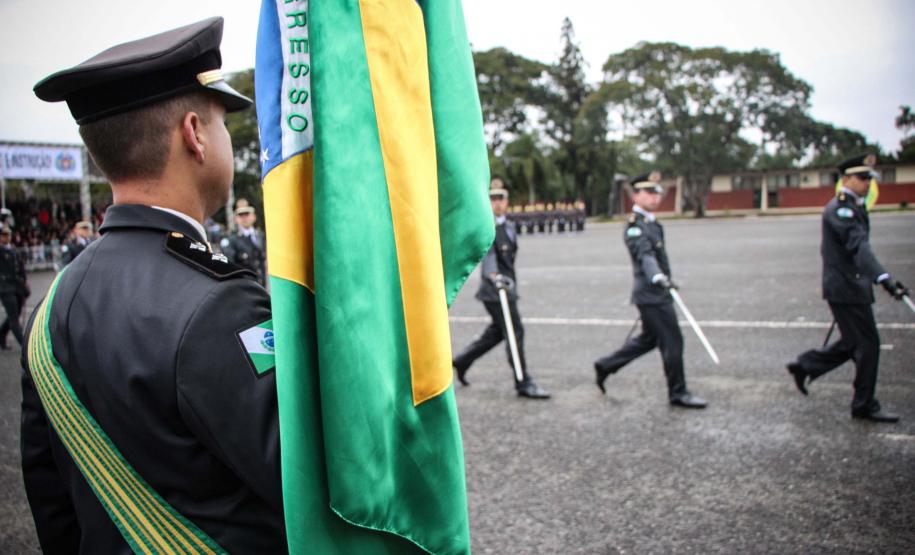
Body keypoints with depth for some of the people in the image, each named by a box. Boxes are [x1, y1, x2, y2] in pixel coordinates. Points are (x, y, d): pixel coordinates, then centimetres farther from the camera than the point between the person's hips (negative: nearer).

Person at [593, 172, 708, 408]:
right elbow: (645, 255, -33)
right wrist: (658, 278, -49)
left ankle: (605, 365, 28)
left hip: (657, 293, 10)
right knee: (672, 342, -4)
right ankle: (678, 393, 8)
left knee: (649, 338, 19)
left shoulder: (652, 223, 15)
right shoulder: (635, 227, -16)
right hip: (651, 294, -10)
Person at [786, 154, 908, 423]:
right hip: (848, 289, -10)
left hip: (850, 286, 10)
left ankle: (805, 365, 26)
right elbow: (859, 246, -35)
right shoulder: (840, 209, -19)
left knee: (853, 343, 16)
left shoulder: (852, 207, 15)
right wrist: (884, 278, -44)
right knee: (867, 345, -3)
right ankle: (865, 405, 9)